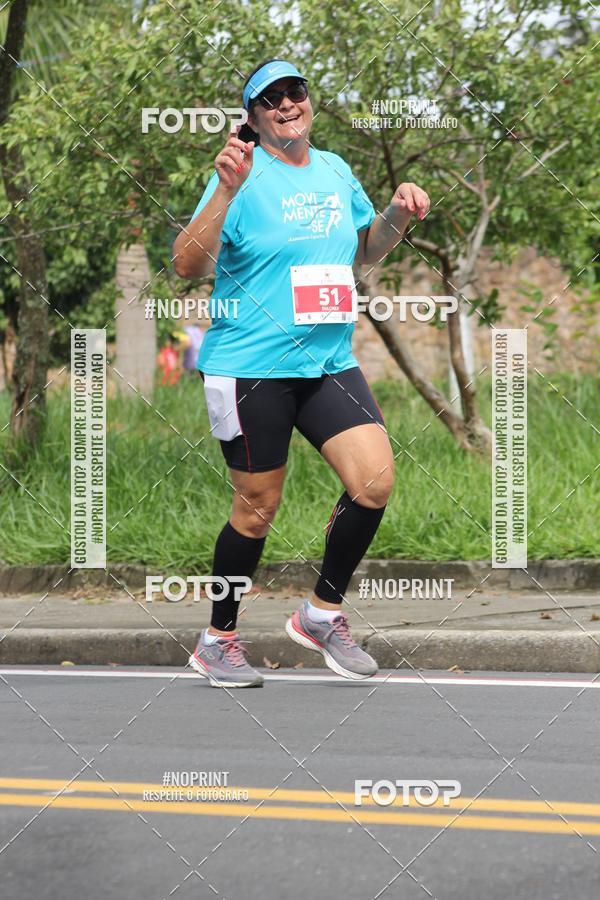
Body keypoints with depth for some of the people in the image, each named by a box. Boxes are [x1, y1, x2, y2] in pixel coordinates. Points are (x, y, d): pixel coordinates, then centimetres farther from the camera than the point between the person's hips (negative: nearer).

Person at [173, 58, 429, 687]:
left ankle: (322, 613, 10)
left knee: (374, 479, -10)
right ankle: (217, 641, 21)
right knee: (257, 507, 1)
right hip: (251, 368, -5)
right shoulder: (244, 175, -8)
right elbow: (188, 266, -18)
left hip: (328, 364, 5)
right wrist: (225, 191, -28)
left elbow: (365, 250, 27)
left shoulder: (335, 171, 11)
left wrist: (397, 216, 6)